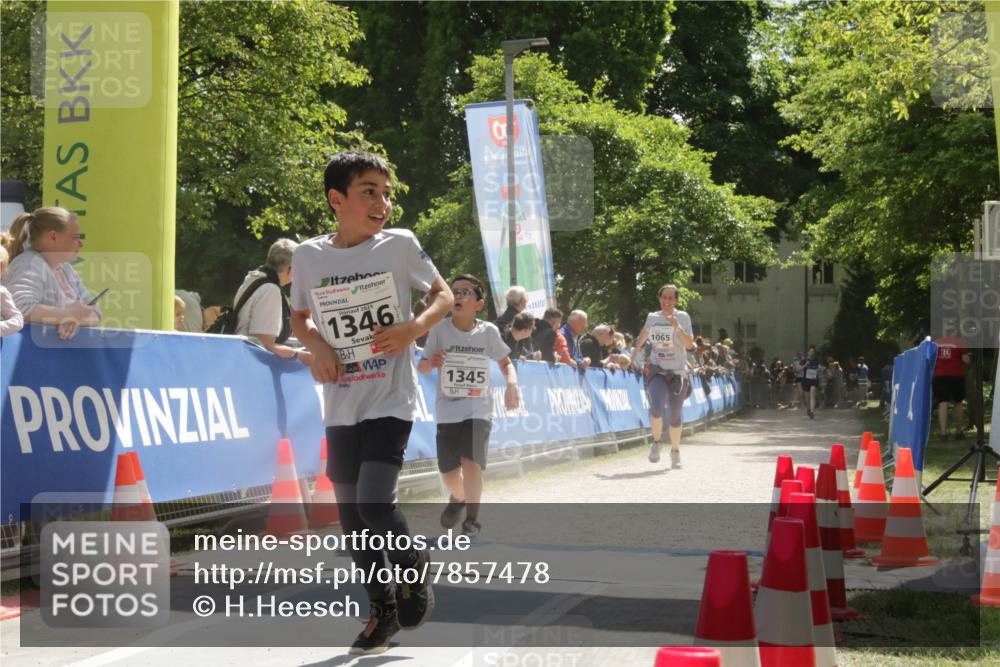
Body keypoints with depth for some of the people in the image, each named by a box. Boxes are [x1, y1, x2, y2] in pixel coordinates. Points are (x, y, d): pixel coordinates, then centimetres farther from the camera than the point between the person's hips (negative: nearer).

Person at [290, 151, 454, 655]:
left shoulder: (399, 245, -7)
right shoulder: (309, 255, -1)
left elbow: (443, 295, 5)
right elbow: (300, 317, 15)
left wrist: (414, 328, -14)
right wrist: (317, 345, -6)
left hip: (391, 401, -4)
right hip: (341, 407, 4)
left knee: (375, 504, -17)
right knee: (351, 515, 8)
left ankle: (413, 569, 13)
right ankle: (382, 610, 26)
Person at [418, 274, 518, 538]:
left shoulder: (488, 331, -4)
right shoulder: (440, 329, -6)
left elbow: (505, 362, 10)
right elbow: (422, 367, -2)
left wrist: (512, 383, -10)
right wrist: (430, 362, -26)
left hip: (478, 409, -1)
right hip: (448, 410, 1)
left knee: (471, 463, -20)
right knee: (449, 472, 5)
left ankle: (472, 520, 0)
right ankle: (458, 498, 42)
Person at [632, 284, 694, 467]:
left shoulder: (683, 317, -3)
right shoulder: (652, 318, 5)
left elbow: (689, 343, -14)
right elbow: (644, 333, 26)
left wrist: (677, 327, -27)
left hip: (678, 372, -1)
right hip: (657, 370, 1)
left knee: (675, 414, 3)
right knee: (656, 407, -21)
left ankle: (675, 451, 22)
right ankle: (656, 442, 1)